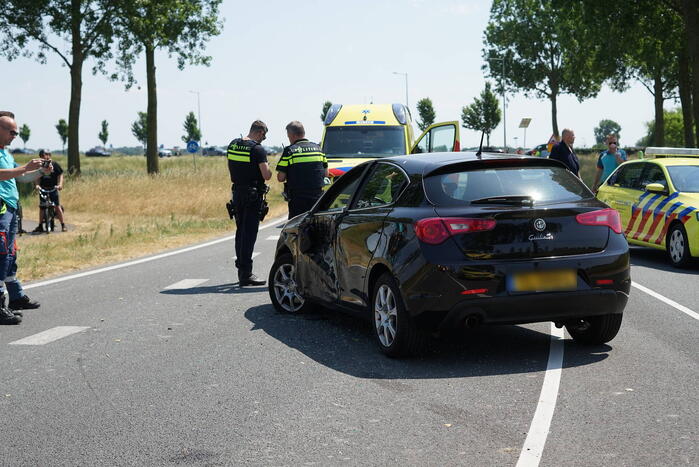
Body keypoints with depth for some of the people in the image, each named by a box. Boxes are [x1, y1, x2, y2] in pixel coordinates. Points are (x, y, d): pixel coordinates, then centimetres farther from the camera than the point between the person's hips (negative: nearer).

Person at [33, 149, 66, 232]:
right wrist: (37, 185, -12)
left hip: (53, 188, -3)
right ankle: (40, 226, 12)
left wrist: (60, 185, -13)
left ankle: (63, 225, 2)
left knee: (57, 206, -6)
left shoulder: (55, 164, 0)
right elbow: (38, 177, 6)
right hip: (43, 189, 3)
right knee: (41, 207, 4)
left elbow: (60, 175, 2)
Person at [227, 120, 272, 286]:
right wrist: (268, 169, 2)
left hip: (237, 192, 7)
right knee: (249, 233, -5)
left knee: (241, 231, 16)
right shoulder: (258, 149, -16)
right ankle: (246, 274, -7)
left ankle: (241, 270, 22)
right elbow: (266, 175, -18)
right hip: (253, 195, -7)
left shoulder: (233, 145, 7)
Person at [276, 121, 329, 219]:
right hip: (318, 197, 4)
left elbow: (280, 178, -7)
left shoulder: (289, 151, -7)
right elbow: (326, 173, 13)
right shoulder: (318, 148, 8)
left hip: (297, 199, -4)